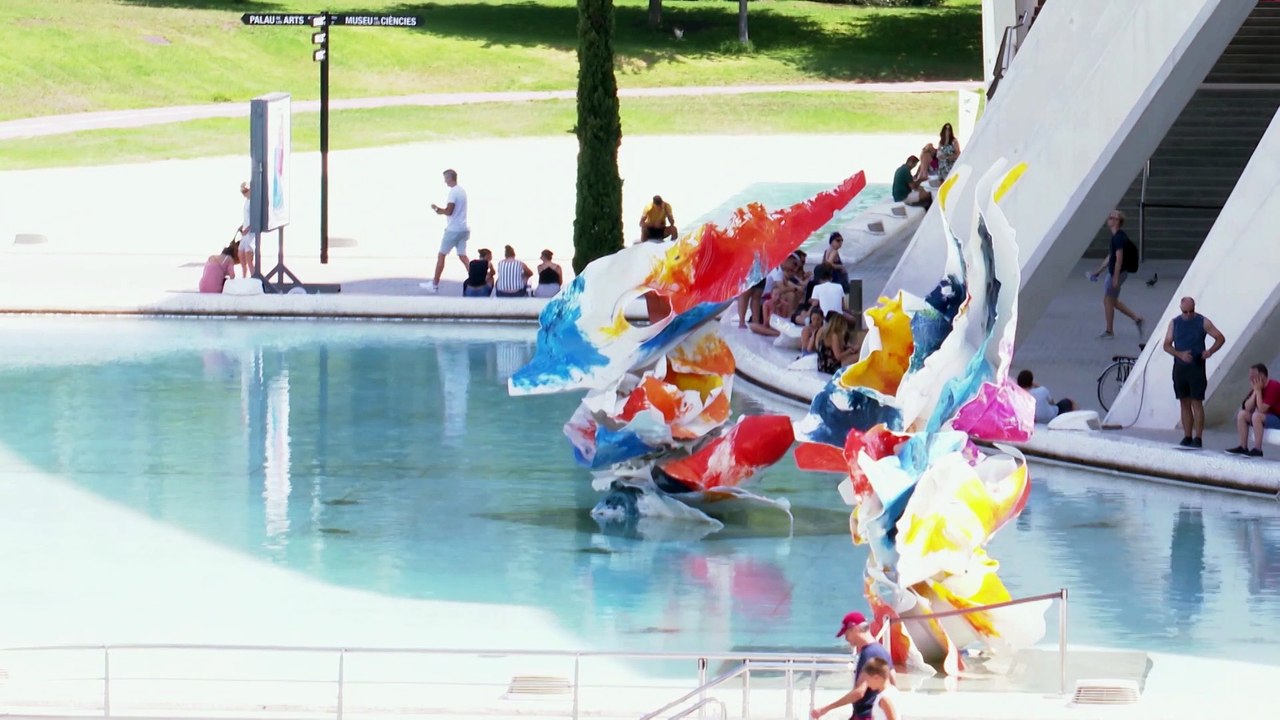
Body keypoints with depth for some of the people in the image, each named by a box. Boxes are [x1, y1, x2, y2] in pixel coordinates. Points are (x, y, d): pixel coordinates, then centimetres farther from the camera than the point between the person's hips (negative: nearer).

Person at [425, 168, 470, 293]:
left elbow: (448, 211, -20)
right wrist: (441, 210, 13)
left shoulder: (453, 192, -16)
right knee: (463, 256, 7)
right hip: (463, 229, 8)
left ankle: (435, 284, 7)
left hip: (453, 230, -8)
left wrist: (437, 209, -4)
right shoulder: (462, 191, 13)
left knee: (441, 256, 2)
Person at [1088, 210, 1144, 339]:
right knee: (1112, 301, 16)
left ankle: (1109, 332, 10)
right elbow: (1110, 257, 20)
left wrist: (1115, 278, -23)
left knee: (1108, 300, 1)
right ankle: (1136, 318, 18)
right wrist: (1098, 271, 23)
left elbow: (1119, 259, -22)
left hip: (1117, 273, -10)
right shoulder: (1116, 237, 12)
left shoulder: (1119, 238, -19)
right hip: (1113, 272, 10)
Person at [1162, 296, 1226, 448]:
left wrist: (1210, 351, -17)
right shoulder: (1174, 323, 7)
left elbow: (1220, 338, 1)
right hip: (1179, 367, 4)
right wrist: (1180, 354, -14)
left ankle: (1198, 439, -7)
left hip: (1196, 367, -4)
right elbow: (1167, 345, 4)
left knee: (1197, 403, -7)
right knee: (1185, 403, 7)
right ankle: (1187, 437, 11)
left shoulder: (1203, 322, -1)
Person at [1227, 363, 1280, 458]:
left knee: (1257, 415, -33)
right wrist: (1255, 391, -13)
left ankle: (1257, 450, -30)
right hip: (1266, 416, 9)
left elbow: (1261, 410, -27)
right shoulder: (1257, 386, 4)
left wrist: (1258, 391, -23)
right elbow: (1247, 408, -3)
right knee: (1242, 414, 0)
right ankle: (1243, 447, -4)